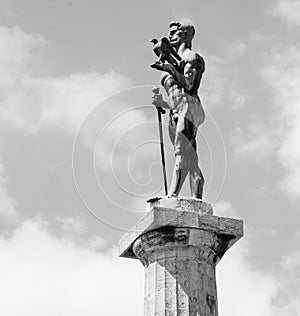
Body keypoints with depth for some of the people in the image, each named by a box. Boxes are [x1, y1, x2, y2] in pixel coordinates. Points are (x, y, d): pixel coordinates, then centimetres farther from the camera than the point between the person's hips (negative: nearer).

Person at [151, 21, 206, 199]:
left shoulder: (190, 56, 9)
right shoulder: (171, 63, 31)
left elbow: (188, 84, -10)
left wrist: (171, 69, -20)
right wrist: (162, 103, 12)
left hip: (189, 107, -8)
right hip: (175, 113, 8)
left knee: (181, 153, -22)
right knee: (191, 163, -3)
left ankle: (172, 196, -36)